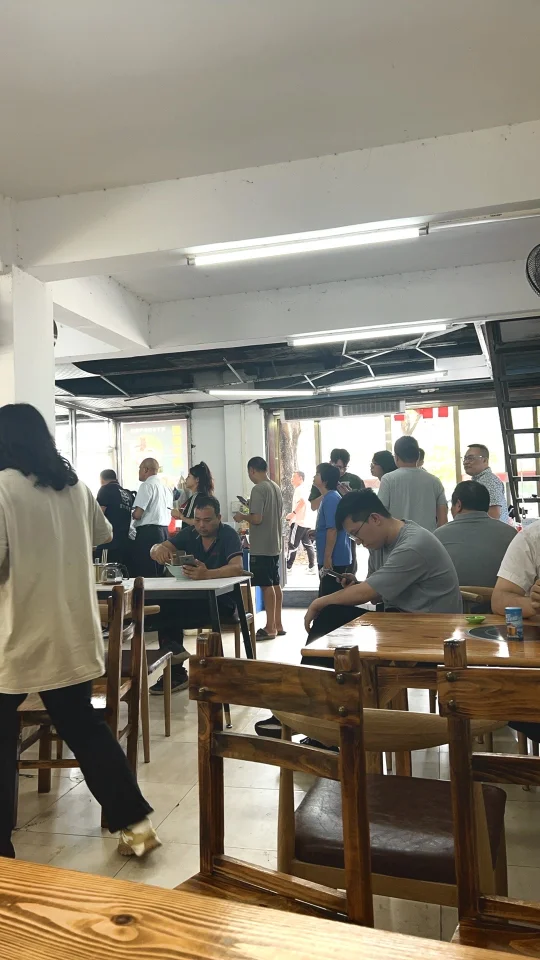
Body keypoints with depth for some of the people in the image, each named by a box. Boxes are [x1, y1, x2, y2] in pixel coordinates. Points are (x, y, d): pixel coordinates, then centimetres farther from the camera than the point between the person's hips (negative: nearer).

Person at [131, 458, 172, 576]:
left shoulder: (147, 485, -9)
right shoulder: (165, 487, 15)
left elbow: (138, 514, -15)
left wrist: (131, 515, 7)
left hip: (148, 531, -8)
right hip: (164, 530, 9)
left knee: (144, 573, -6)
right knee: (158, 572, 11)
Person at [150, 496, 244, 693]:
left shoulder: (228, 535, -10)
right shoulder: (189, 534, 5)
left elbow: (237, 568, -26)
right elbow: (156, 552, -5)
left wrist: (207, 574, -44)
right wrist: (158, 549, -31)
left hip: (222, 602, -6)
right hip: (193, 600, 6)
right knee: (165, 608, -20)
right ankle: (175, 672, -8)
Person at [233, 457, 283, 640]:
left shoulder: (258, 489, -16)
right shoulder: (276, 488, 10)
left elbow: (257, 518, -22)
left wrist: (243, 517, -4)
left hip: (261, 547, -9)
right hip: (274, 544, 9)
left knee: (266, 585, -3)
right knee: (274, 584, 13)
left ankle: (270, 628, 2)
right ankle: (278, 625, 20)